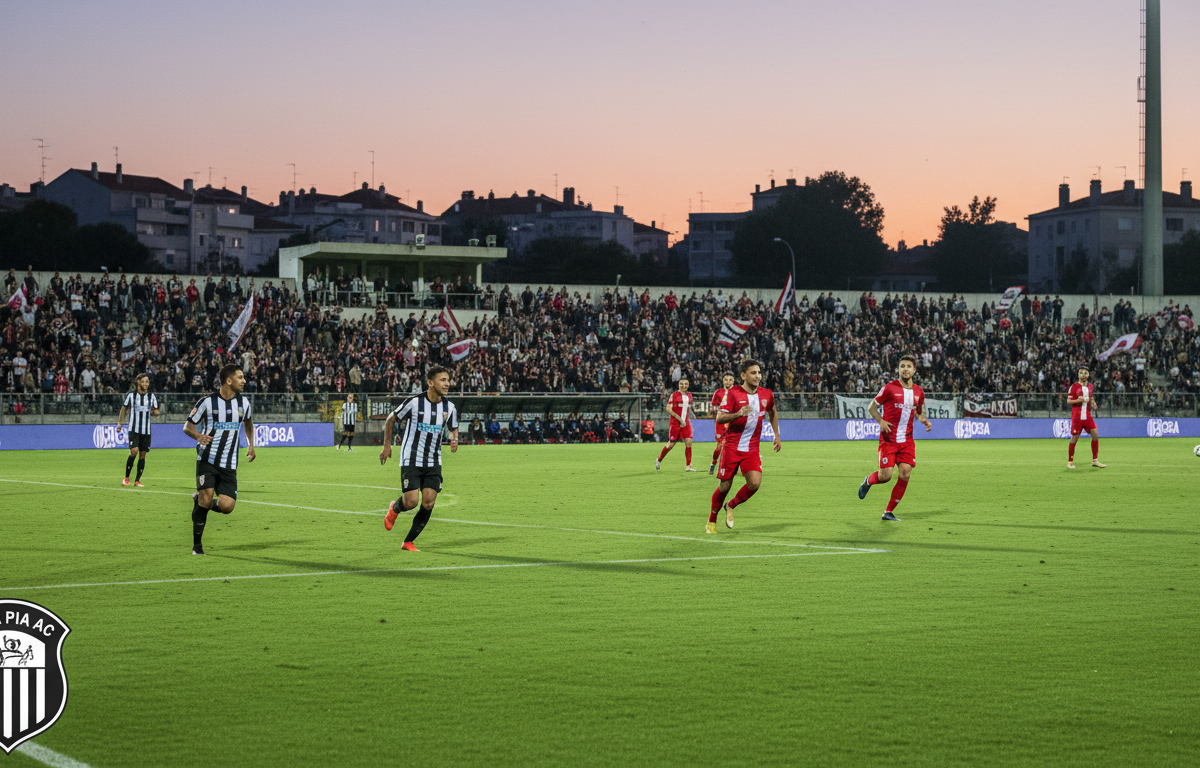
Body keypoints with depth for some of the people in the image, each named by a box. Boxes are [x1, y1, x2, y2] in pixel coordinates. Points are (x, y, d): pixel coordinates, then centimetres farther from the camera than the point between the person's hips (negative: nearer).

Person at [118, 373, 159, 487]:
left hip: (146, 430, 3)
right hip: (134, 429, -3)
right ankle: (126, 477, -2)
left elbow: (156, 411, 14)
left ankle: (137, 480, 13)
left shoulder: (151, 397, 6)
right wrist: (120, 422, 9)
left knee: (142, 454, 3)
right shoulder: (131, 396, -1)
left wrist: (154, 412, -10)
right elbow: (124, 408, 12)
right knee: (134, 451, -18)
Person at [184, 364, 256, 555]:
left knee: (226, 506, -13)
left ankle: (199, 500, 22)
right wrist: (198, 436, -22)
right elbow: (188, 426, 0)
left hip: (229, 465, 3)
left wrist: (251, 445, 16)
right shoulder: (208, 401, -6)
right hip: (207, 459, -3)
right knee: (207, 495, -21)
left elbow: (248, 422, 28)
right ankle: (197, 544, -2)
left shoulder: (243, 402, 6)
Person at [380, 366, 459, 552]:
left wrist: (454, 440, -5)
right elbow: (391, 419, 2)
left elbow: (454, 429, 18)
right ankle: (395, 509, 24)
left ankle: (408, 542, 12)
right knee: (412, 501, -14)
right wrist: (387, 445, 4)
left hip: (433, 463, 4)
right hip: (411, 461, -4)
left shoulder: (449, 408, 0)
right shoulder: (414, 402, -13)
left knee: (428, 504, -6)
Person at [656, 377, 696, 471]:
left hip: (686, 422, 5)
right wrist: (679, 418, -18)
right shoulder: (674, 395, -6)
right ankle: (659, 460, 25)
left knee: (689, 442, -9)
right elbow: (668, 408, -11)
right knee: (671, 443, 1)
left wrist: (686, 419, 13)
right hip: (675, 422, -5)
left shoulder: (689, 396, 11)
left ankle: (688, 466, -6)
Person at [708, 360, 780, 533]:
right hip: (732, 447, -3)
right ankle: (711, 521, 22)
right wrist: (738, 414, -29)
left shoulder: (766, 394, 4)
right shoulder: (733, 393, -8)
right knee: (725, 486, 1)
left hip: (752, 450, 3)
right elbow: (719, 418, -13)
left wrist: (777, 436, 23)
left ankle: (731, 506, 12)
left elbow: (772, 413, 26)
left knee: (755, 483, -16)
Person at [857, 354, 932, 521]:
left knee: (905, 474, -10)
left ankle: (889, 512, 2)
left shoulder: (918, 392, 8)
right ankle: (868, 481, 26)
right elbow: (872, 407, 2)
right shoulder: (890, 388, -7)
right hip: (888, 438, -4)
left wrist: (925, 421, 1)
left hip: (907, 440, 4)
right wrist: (881, 421, -15)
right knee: (885, 476, -12)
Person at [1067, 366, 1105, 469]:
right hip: (1077, 417, -4)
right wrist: (1078, 400, -20)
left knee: (1095, 435, -6)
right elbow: (1068, 401, -3)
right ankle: (1070, 461, 13)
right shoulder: (1074, 386, -3)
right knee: (1074, 439, -2)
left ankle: (1095, 460, 3)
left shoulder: (1090, 386, 11)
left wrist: (1093, 403, 2)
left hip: (1087, 416, 4)